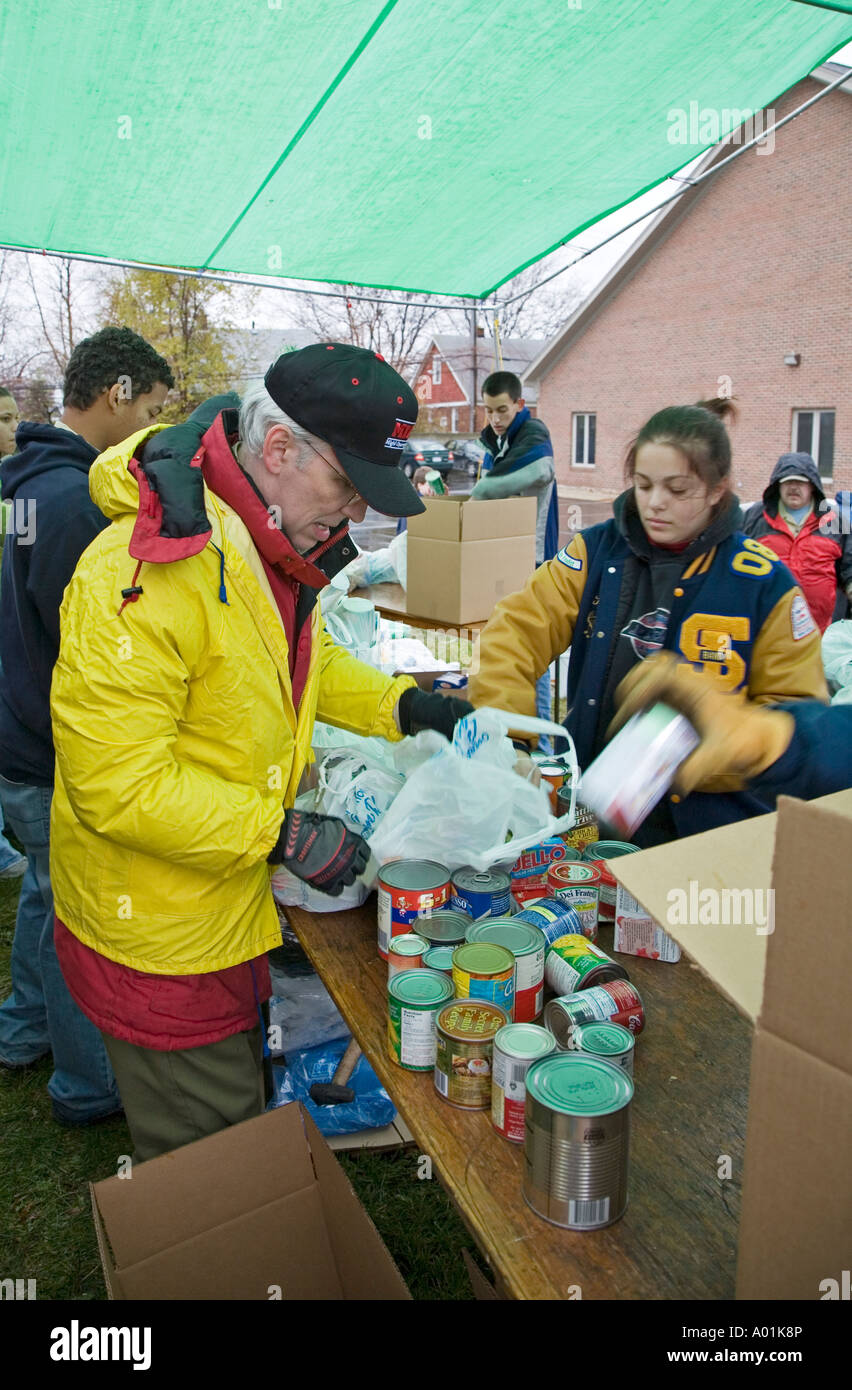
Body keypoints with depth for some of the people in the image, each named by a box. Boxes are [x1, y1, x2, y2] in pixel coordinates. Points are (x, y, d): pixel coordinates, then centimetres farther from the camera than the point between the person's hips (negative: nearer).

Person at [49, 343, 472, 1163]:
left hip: (232, 906, 9)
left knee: (242, 1120, 30)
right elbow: (117, 781, -29)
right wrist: (281, 834, -27)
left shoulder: (273, 542, 1)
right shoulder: (145, 572, -30)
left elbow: (303, 660, 16)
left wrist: (399, 706, 0)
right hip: (157, 937, -8)